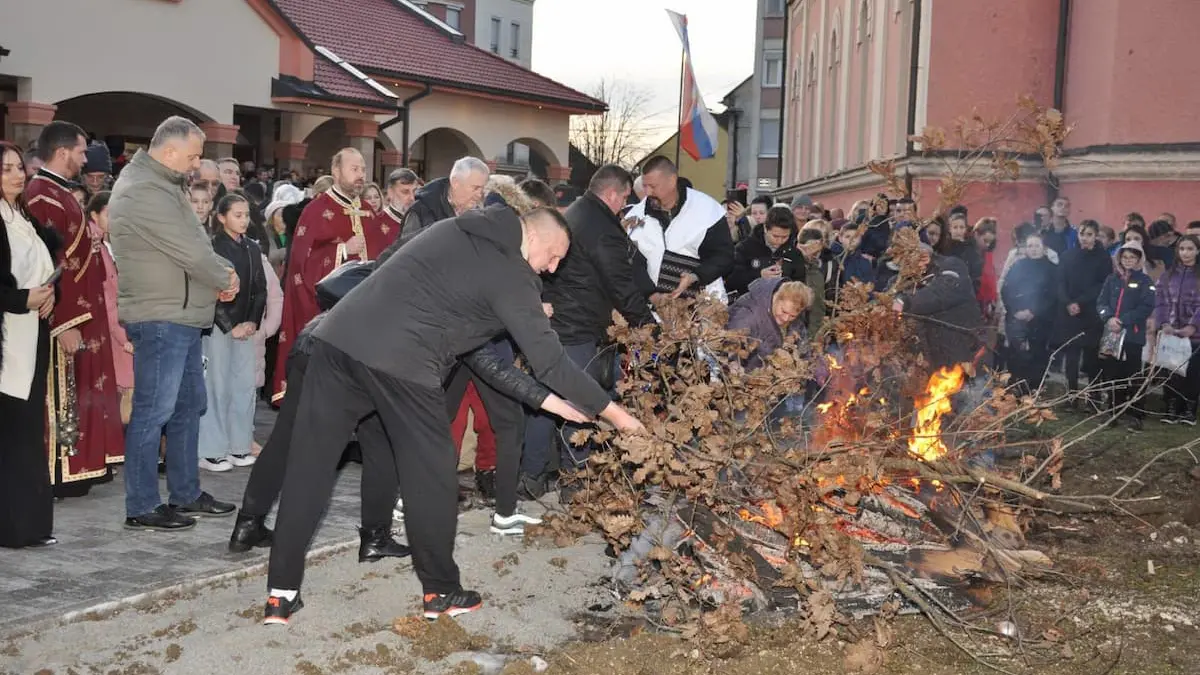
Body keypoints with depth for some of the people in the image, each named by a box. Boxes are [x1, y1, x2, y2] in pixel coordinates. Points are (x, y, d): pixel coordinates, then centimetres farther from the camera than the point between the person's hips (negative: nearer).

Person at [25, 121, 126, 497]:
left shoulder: (58, 193, 14)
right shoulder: (43, 197, -18)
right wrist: (65, 323, -24)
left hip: (78, 312, 10)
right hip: (66, 318, -10)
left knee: (77, 393, 14)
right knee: (62, 395, -2)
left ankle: (75, 467, 22)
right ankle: (58, 475, 5)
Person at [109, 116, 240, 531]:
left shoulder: (160, 184, 16)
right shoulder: (144, 192, -17)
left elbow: (194, 243, 16)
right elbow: (189, 251, -19)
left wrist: (222, 271, 0)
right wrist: (226, 279, -4)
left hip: (181, 316, 11)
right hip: (160, 318, -11)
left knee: (189, 404, 16)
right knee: (154, 410, -5)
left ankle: (186, 495, 25)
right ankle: (142, 508, 3)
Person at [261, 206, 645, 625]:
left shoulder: (457, 230, 23)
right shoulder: (511, 274, 0)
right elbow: (549, 360, 1)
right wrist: (613, 413, 10)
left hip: (338, 336, 7)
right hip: (400, 363, -7)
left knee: (309, 468, 9)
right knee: (431, 479, 9)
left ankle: (282, 593, 12)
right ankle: (441, 592, 21)